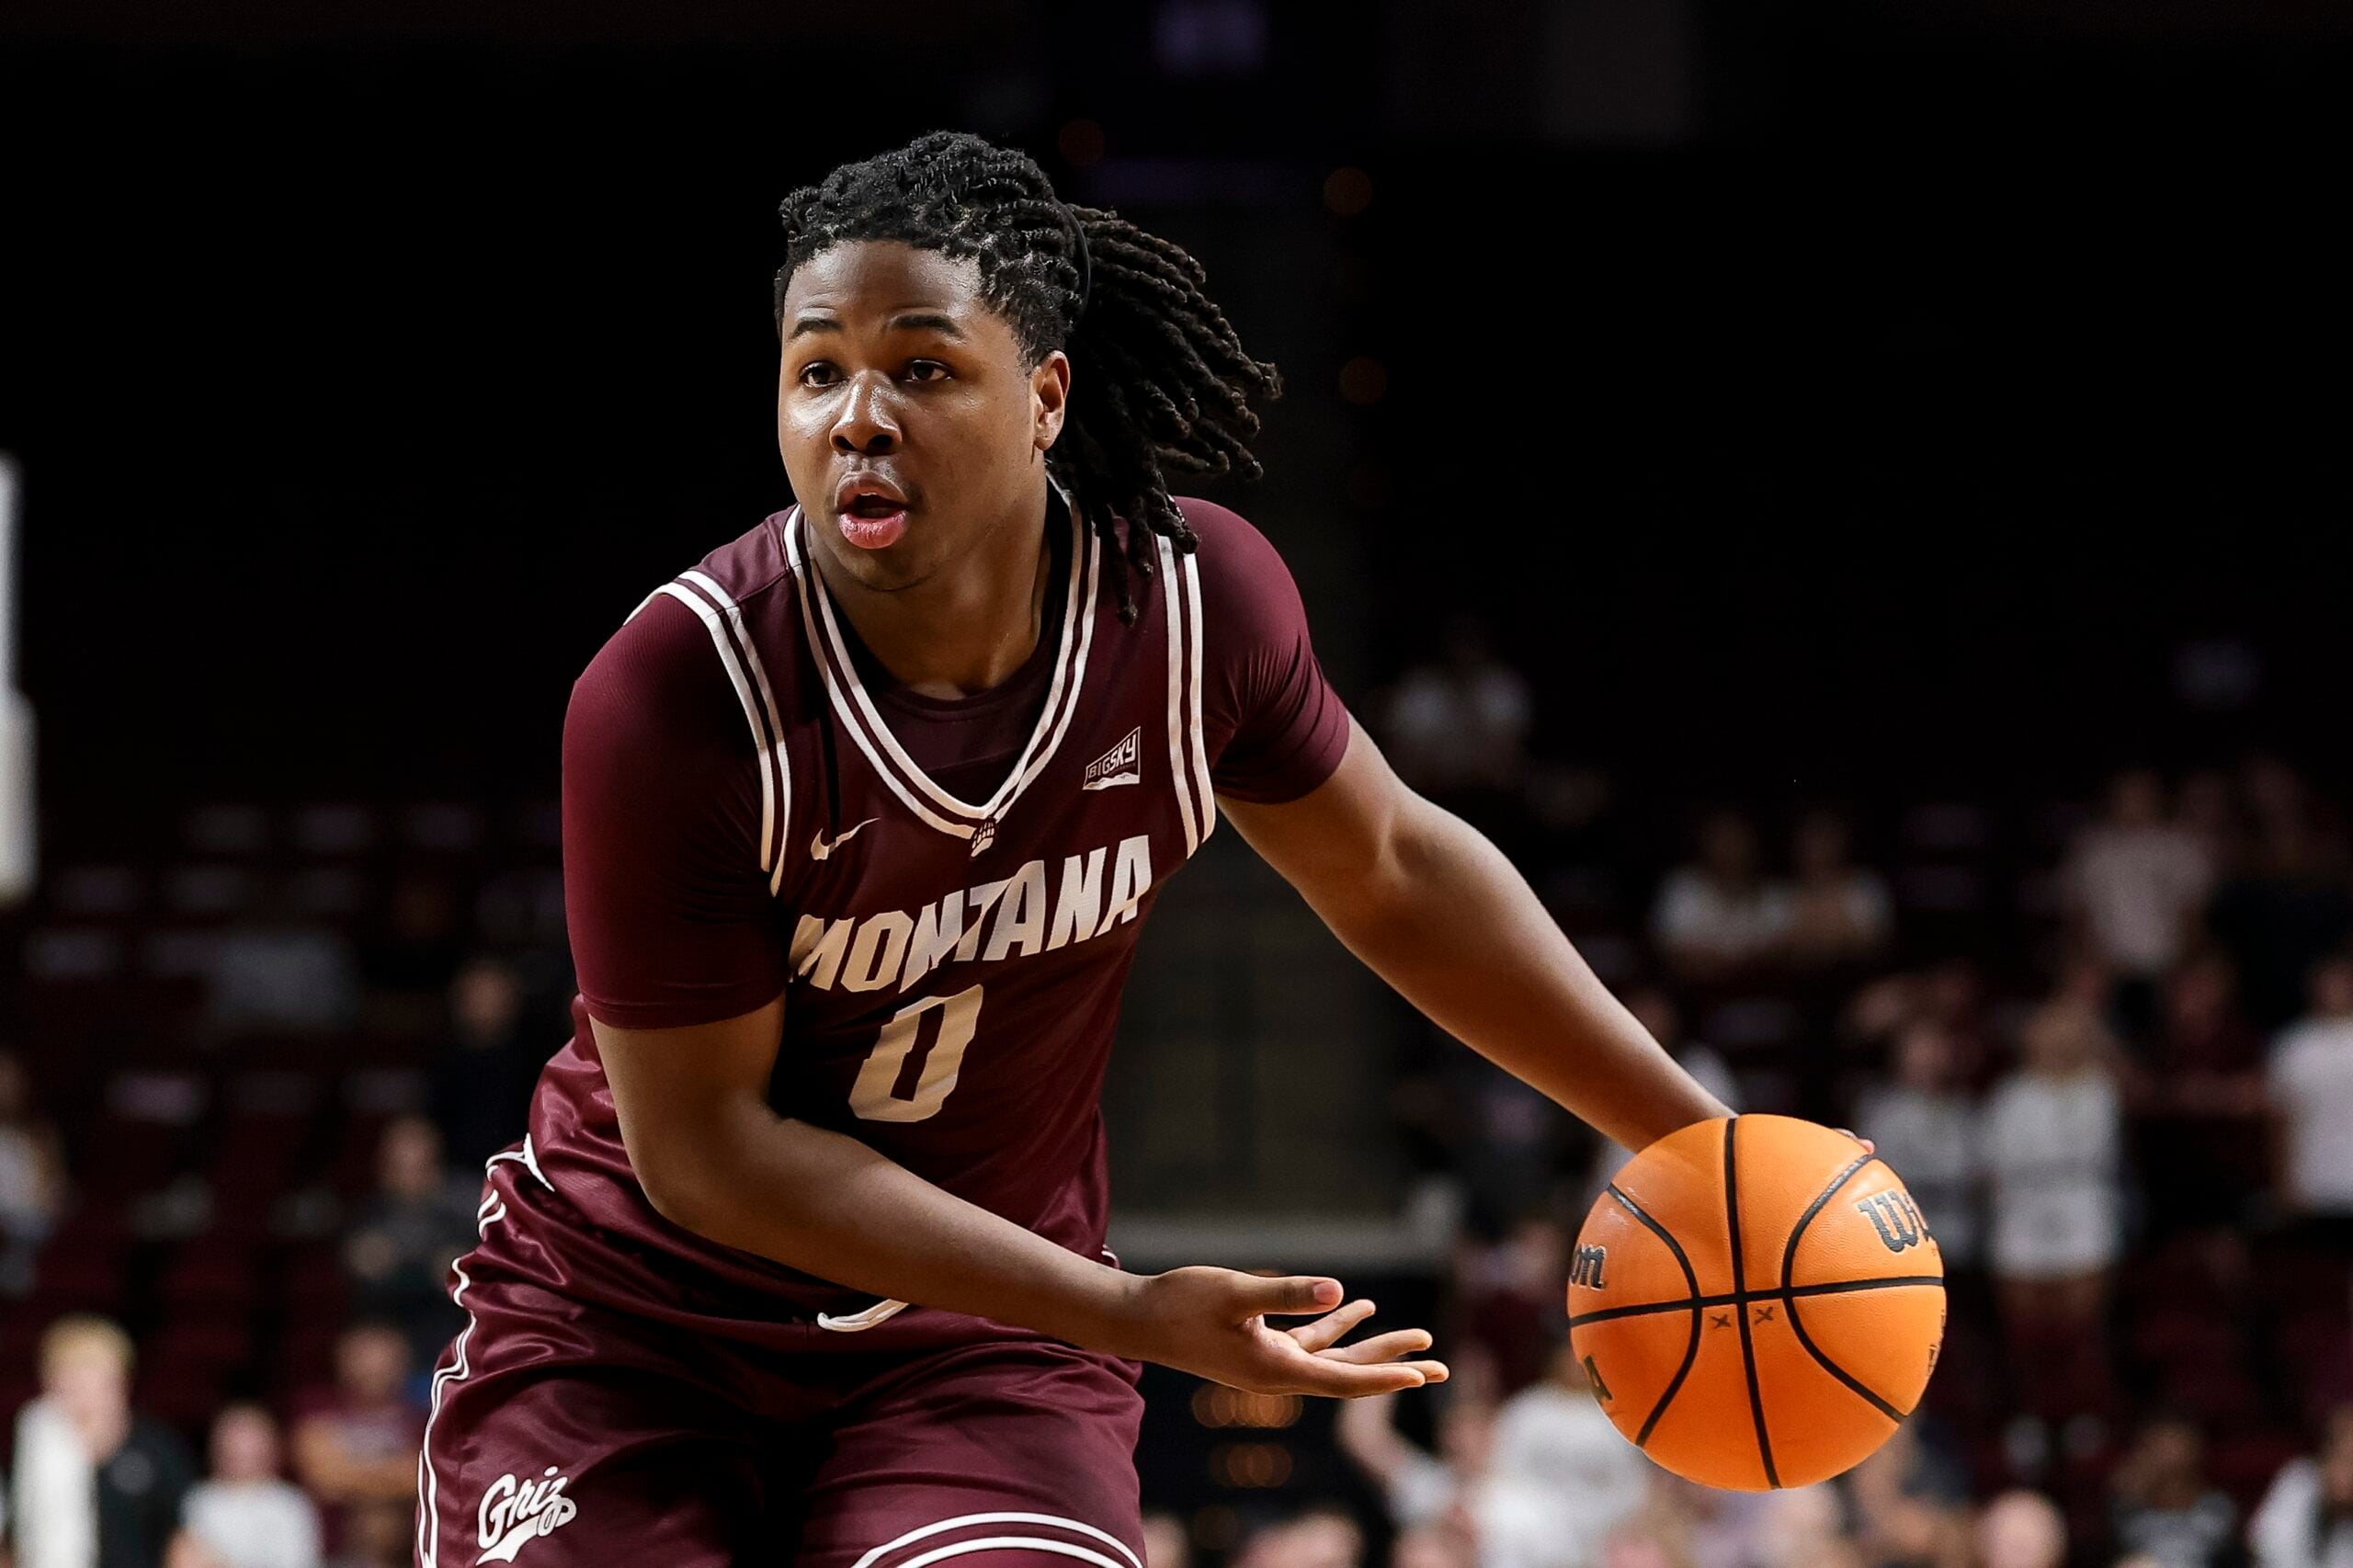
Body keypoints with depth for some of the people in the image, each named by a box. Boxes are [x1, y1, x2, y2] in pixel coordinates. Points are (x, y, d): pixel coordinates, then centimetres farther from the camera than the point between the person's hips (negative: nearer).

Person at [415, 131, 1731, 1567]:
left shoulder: (1189, 600, -12)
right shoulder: (669, 703, -25)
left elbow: (1393, 872, 7)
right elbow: (702, 1140, -20)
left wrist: (1705, 1144, 7)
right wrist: (1133, 1318, -24)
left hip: (974, 1347, 2)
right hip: (627, 1327, -2)